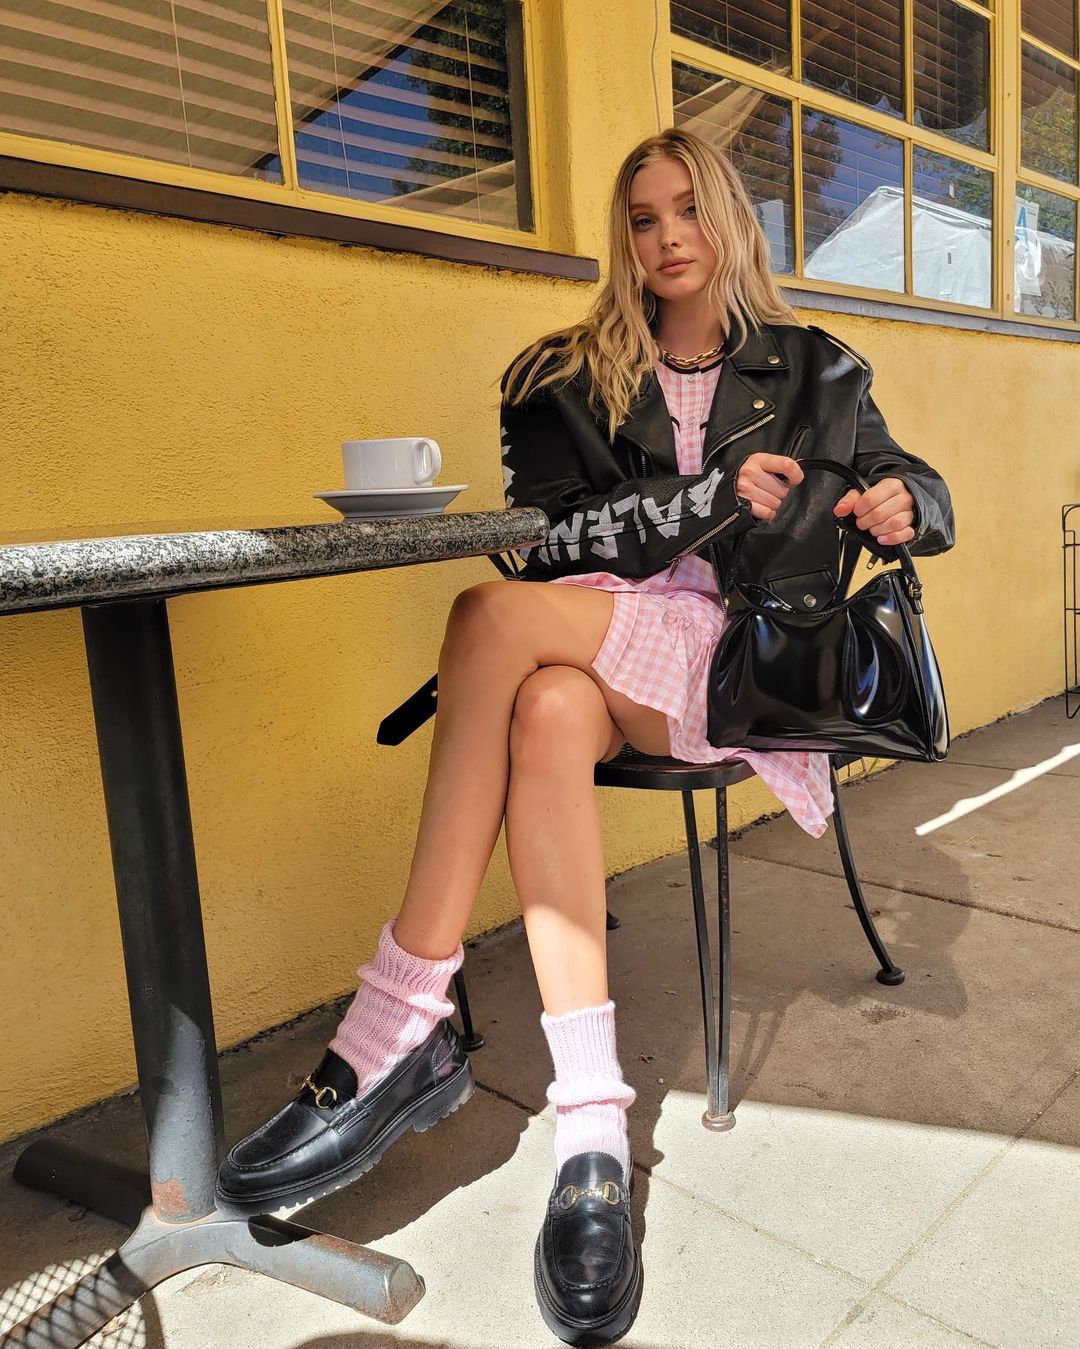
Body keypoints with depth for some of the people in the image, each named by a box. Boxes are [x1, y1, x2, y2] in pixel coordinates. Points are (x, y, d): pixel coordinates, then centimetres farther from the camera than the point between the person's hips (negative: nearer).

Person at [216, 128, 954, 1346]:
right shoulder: (570, 378, 16)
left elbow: (916, 495, 23)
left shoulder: (815, 372, 17)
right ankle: (591, 1138, -39)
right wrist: (705, 499, -9)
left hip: (746, 664, -2)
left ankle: (404, 1028, -31)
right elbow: (547, 536, 1)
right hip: (606, 670, 2)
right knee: (548, 711, -37)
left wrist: (905, 506, -2)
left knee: (496, 618, -30)